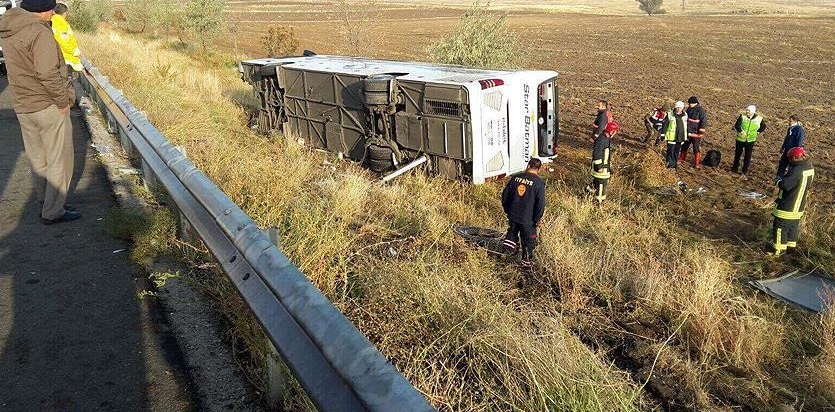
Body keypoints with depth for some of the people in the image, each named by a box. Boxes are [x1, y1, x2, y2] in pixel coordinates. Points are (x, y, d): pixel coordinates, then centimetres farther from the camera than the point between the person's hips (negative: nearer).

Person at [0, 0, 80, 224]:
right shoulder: (39, 32, -20)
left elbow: (20, 68, 8)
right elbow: (48, 75, -24)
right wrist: (63, 101, -11)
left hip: (23, 107, 8)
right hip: (48, 107, -8)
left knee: (37, 159, 19)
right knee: (60, 161, 4)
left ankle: (45, 203, 32)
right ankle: (53, 212, 10)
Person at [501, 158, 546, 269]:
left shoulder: (515, 178, -4)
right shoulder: (539, 183, -15)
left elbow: (505, 195, 4)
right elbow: (541, 204, -15)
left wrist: (507, 210, 18)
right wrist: (537, 220, -3)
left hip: (512, 215, 3)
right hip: (527, 219, -3)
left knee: (513, 230, 35)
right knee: (528, 241, 15)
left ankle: (510, 241, 16)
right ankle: (527, 261, 26)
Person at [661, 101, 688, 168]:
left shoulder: (685, 115, 6)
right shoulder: (670, 115, -8)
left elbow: (686, 126, 16)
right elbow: (665, 125, -4)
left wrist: (686, 135, 17)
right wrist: (663, 134, -6)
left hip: (681, 137, 5)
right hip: (672, 136, -4)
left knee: (677, 150, 13)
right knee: (671, 151, -6)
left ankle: (675, 163, 26)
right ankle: (670, 164, 2)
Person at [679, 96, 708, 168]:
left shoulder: (701, 110, -15)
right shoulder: (689, 109, 7)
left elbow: (704, 121, -17)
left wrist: (701, 131, -19)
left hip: (696, 133, -7)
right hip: (687, 132, 7)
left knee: (696, 148, -1)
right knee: (684, 146, 16)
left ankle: (697, 164, 6)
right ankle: (681, 159, 31)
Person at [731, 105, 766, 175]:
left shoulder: (759, 119, -7)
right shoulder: (742, 116, -11)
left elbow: (763, 127, 11)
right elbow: (736, 126, -15)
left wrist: (757, 132, -2)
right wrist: (741, 131, -29)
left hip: (751, 140, 0)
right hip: (740, 139, 0)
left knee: (748, 156, 6)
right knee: (737, 154, 12)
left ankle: (745, 171, 17)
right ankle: (735, 168, 28)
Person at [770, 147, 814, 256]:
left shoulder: (797, 171, -29)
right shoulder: (810, 168, 2)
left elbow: (784, 185, -31)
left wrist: (779, 181, -9)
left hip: (788, 206, -9)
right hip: (799, 206, 9)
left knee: (780, 226, 4)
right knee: (793, 226, 22)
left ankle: (778, 249, 11)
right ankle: (791, 246, 34)